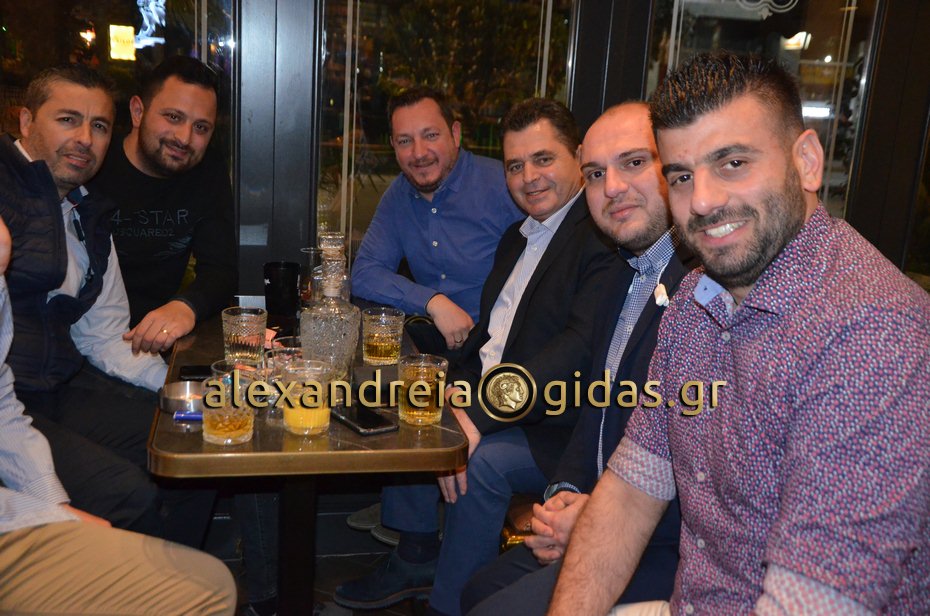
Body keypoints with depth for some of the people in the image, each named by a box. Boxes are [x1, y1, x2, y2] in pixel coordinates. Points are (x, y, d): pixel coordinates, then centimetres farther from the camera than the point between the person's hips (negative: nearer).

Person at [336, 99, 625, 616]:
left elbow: (578, 349, -27)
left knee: (482, 460, -29)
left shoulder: (605, 238, -17)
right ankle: (417, 560, 16)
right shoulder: (518, 237, 14)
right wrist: (459, 389, -3)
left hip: (558, 428, -9)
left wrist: (480, 415, -30)